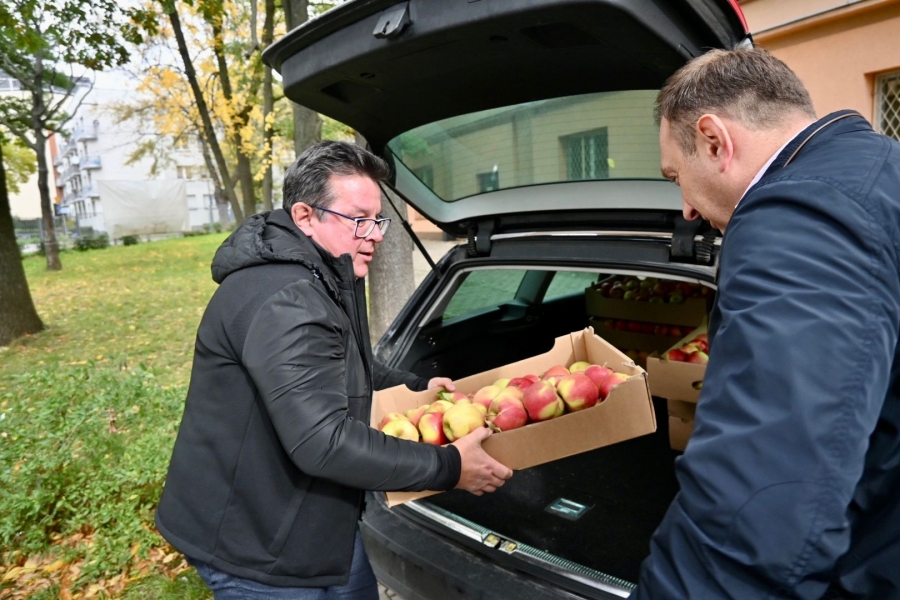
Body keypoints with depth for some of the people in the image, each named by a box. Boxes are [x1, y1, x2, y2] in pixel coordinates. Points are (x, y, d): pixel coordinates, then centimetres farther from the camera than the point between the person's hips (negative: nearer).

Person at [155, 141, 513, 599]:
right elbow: (323, 442, -35)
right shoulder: (283, 302, -29)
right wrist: (447, 468, -28)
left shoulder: (323, 284, 7)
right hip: (256, 549, -10)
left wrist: (415, 389, 14)